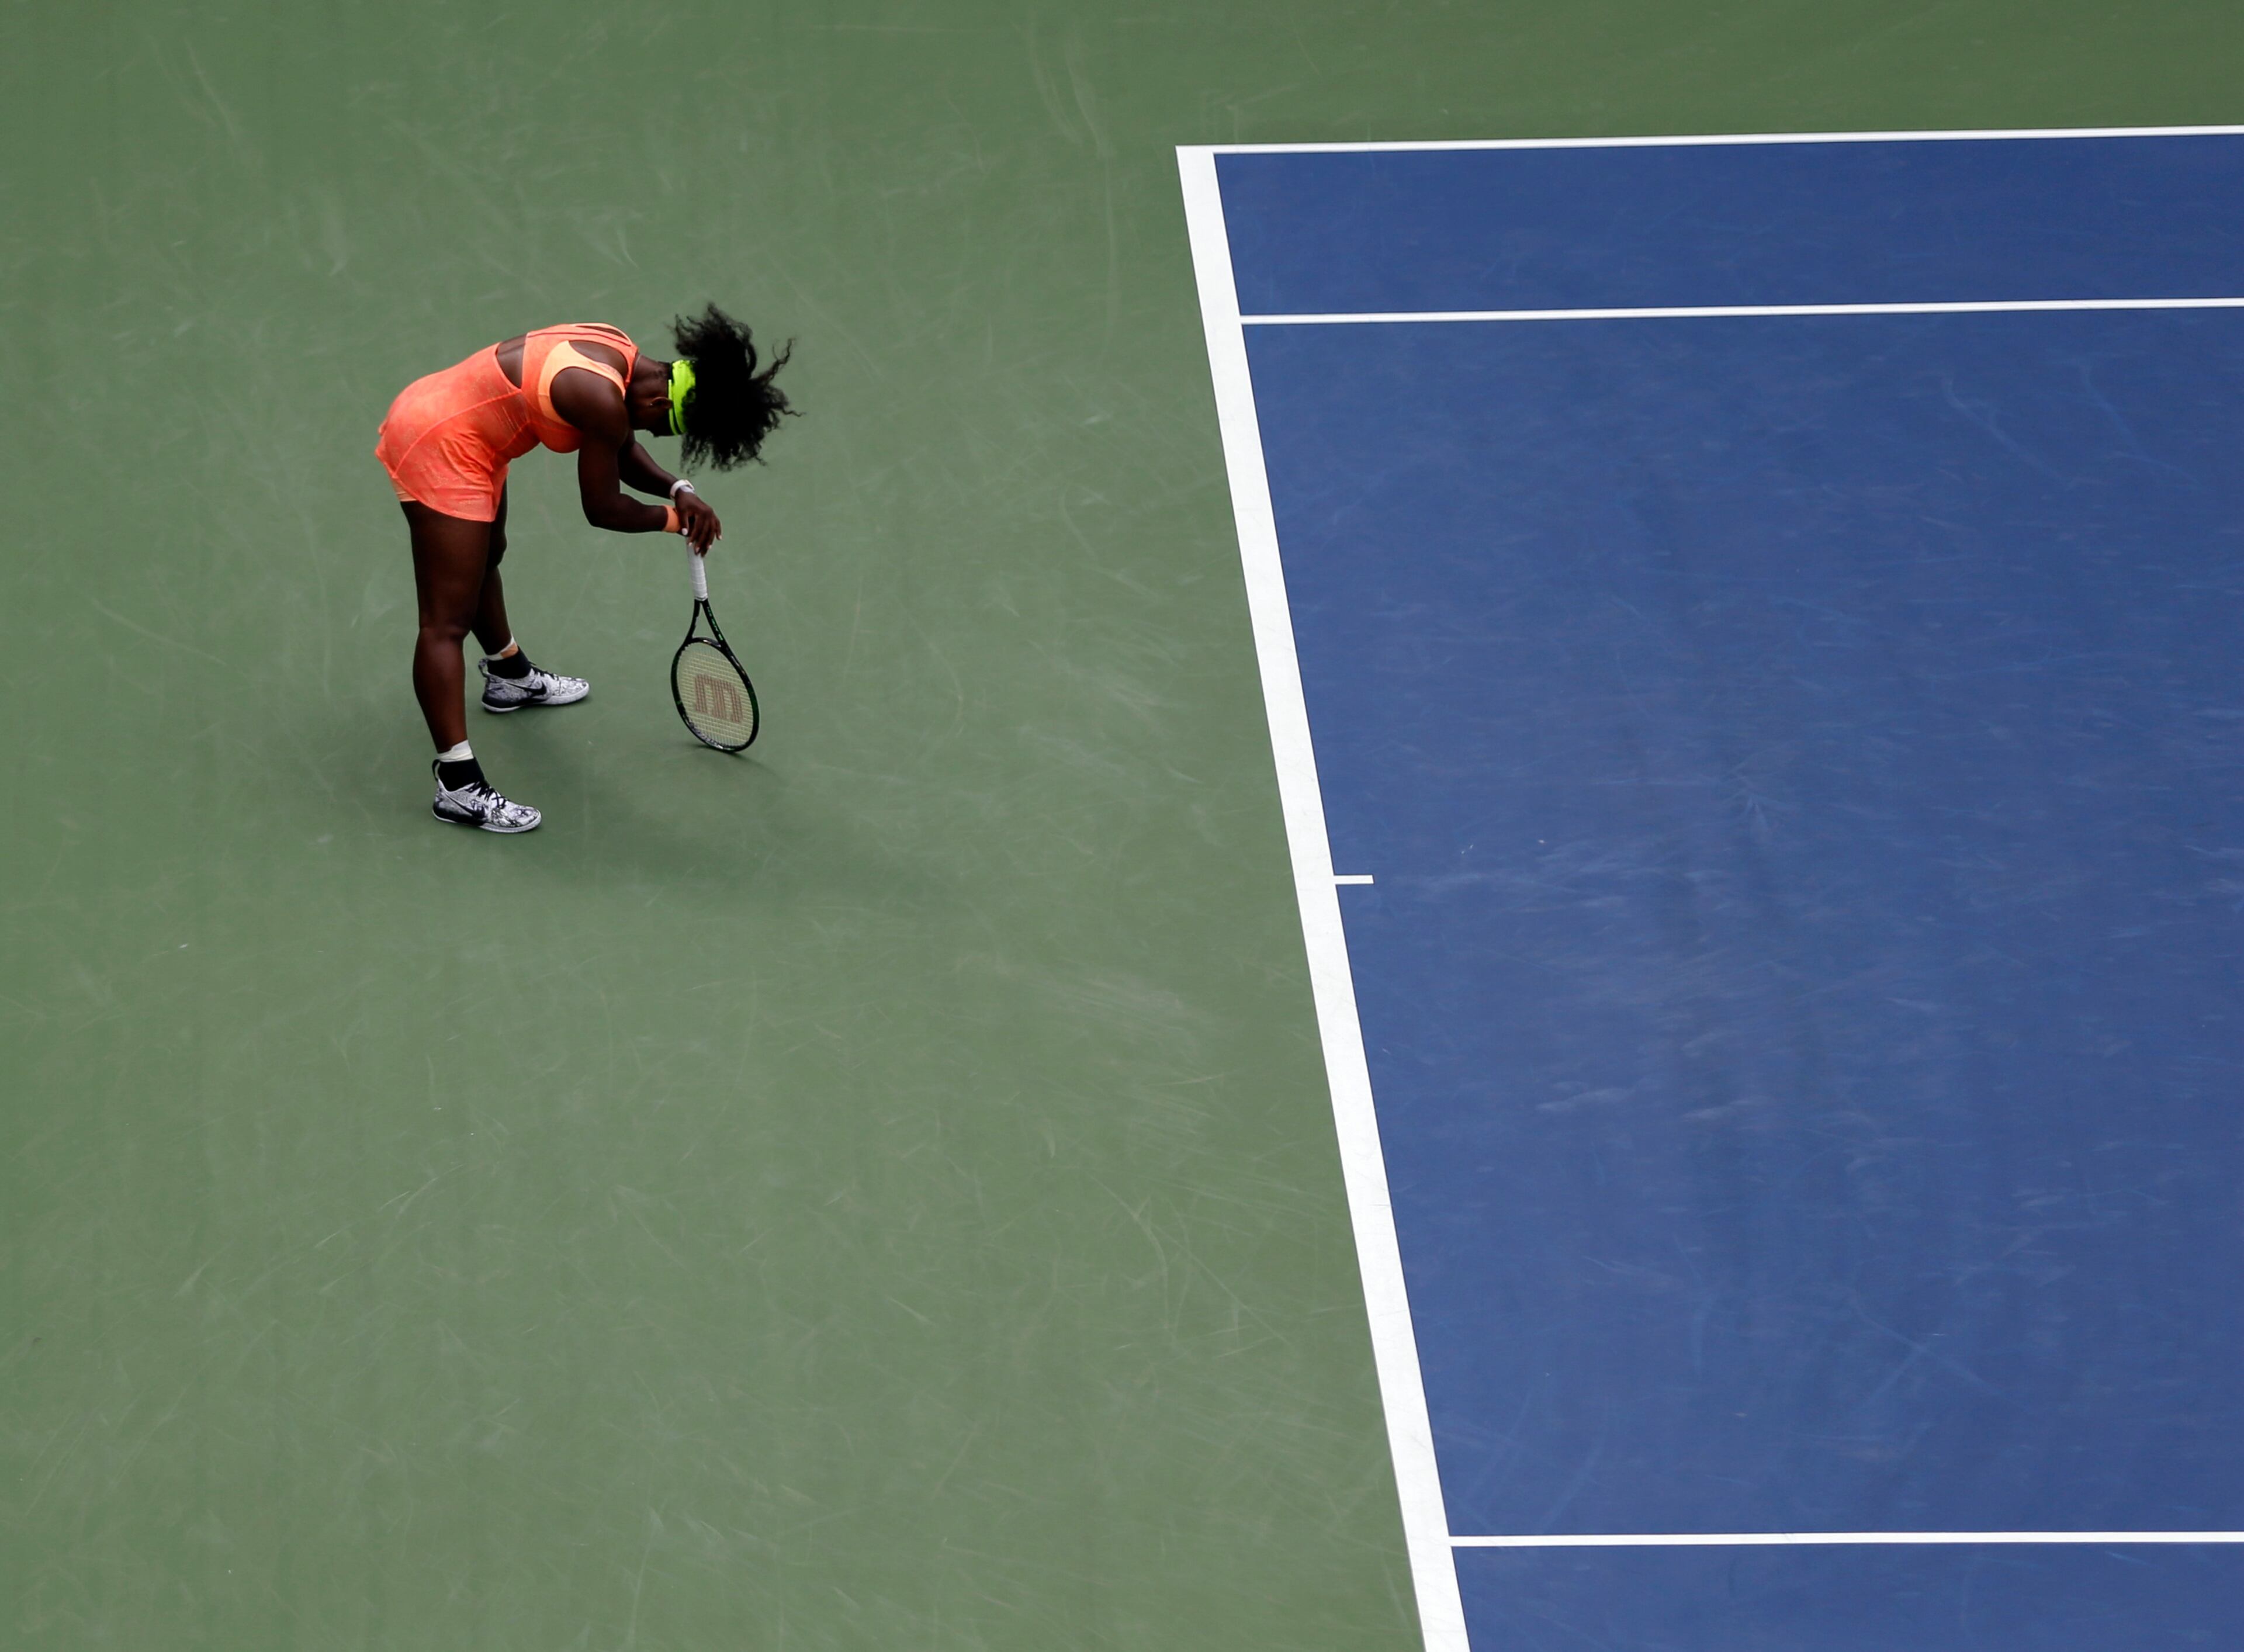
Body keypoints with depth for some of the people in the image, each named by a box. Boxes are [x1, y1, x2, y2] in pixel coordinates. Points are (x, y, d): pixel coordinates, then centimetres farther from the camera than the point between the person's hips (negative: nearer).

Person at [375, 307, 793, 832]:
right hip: (439, 448, -11)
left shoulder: (620, 355, -1)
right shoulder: (603, 399, -29)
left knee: (485, 557, 34)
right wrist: (672, 518, -1)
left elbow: (621, 450, 15)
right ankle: (458, 786, -12)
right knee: (448, 622, -11)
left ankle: (510, 676, 60)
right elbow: (602, 508, -17)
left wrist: (677, 490, -1)